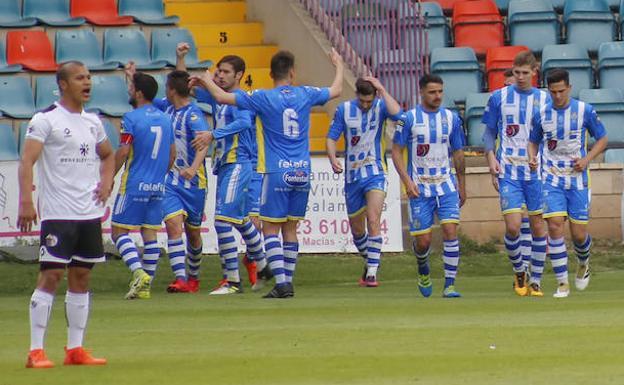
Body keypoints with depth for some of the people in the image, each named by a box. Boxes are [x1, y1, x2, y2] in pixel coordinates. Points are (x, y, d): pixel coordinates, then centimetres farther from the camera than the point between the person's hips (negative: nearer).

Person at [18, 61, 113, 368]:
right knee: (51, 276, -9)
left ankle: (75, 349, 14)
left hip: (90, 213, 7)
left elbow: (107, 155, 30)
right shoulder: (45, 120, -8)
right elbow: (27, 161, -14)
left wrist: (106, 182, 11)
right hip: (57, 214, -7)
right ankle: (36, 351, -8)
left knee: (81, 277, 8)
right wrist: (25, 201, -25)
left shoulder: (93, 122, 13)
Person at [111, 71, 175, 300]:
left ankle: (139, 273, -19)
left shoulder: (131, 118, -10)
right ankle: (146, 286, 6)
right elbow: (172, 154, 17)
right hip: (158, 186, 6)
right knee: (150, 233, 8)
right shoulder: (165, 119, 11)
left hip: (134, 185, -6)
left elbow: (122, 153, -14)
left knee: (119, 231, -1)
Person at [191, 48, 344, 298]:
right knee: (290, 229, 12)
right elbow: (335, 91, 23)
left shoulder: (264, 98, -8)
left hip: (277, 173, -4)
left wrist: (206, 81, 12)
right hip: (302, 173, 4)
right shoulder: (305, 95, 4)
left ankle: (281, 283, -12)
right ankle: (288, 283, 12)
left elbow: (221, 97, -9)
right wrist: (339, 66, 42)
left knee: (270, 229, -1)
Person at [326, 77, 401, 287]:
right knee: (356, 228, 11)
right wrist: (333, 159, -16)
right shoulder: (344, 109, 0)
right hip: (352, 175, 3)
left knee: (373, 221, -19)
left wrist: (381, 89, -22)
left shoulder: (380, 106, -5)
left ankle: (372, 273, -17)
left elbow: (396, 113, -28)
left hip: (375, 174, -3)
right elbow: (331, 137, 2)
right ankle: (369, 262, 36)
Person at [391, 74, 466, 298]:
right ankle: (423, 271, 33)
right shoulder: (409, 118, -3)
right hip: (419, 187, -2)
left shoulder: (451, 118, 6)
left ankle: (449, 285, -11)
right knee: (423, 241, -1)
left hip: (446, 185, 2)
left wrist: (462, 186, 17)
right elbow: (396, 151, -1)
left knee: (450, 231, -15)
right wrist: (407, 181, -12)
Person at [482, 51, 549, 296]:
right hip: (508, 172, -1)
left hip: (536, 172, 1)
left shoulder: (543, 99, 6)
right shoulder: (499, 98, 4)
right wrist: (491, 157, -5)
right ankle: (519, 273, 11)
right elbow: (489, 132, 10)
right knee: (513, 226, -11)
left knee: (537, 226, 3)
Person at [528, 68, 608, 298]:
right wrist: (532, 158, -7)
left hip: (578, 180, -1)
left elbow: (602, 140, 5)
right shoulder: (542, 114, 1)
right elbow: (534, 141, 16)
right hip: (552, 179, 1)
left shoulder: (585, 111, -4)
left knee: (578, 233, -1)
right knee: (555, 226, -14)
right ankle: (562, 283, -8)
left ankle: (583, 265, 34)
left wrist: (586, 159, -12)